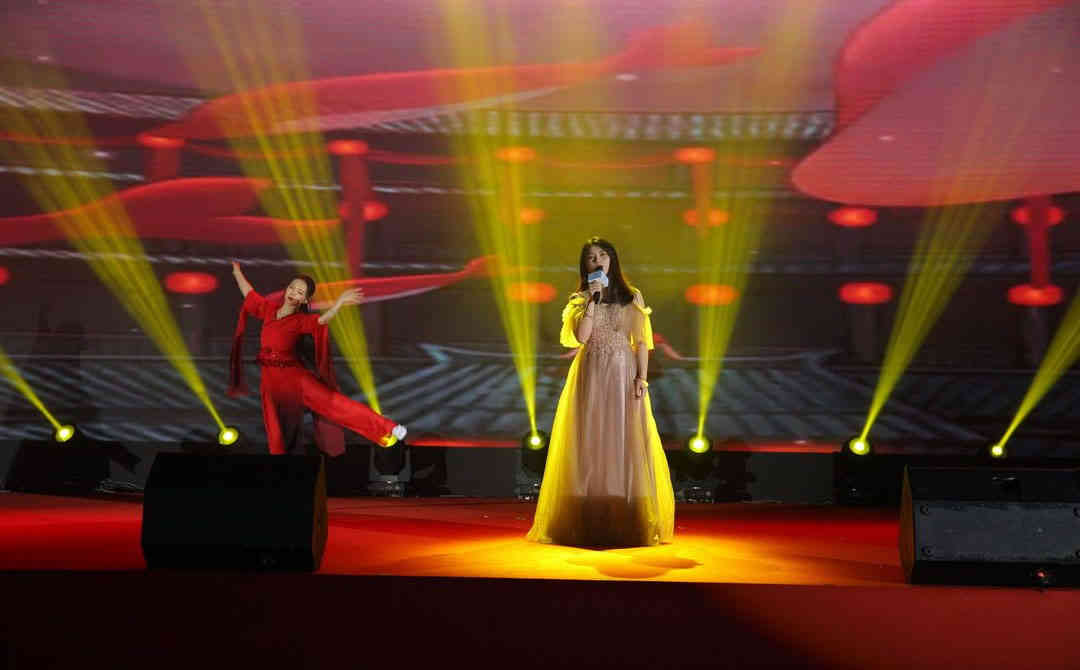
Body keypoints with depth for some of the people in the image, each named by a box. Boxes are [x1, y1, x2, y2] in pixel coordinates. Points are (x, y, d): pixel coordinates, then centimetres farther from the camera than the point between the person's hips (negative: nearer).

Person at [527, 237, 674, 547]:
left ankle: (627, 523, 3)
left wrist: (642, 377, -7)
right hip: (591, 376, 0)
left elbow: (641, 342, 4)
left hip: (624, 375, 0)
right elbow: (581, 336, -8)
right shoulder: (580, 299, 8)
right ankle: (591, 523, 0)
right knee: (591, 445, -2)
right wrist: (593, 301, -10)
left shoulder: (632, 297, 8)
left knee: (625, 445, -2)